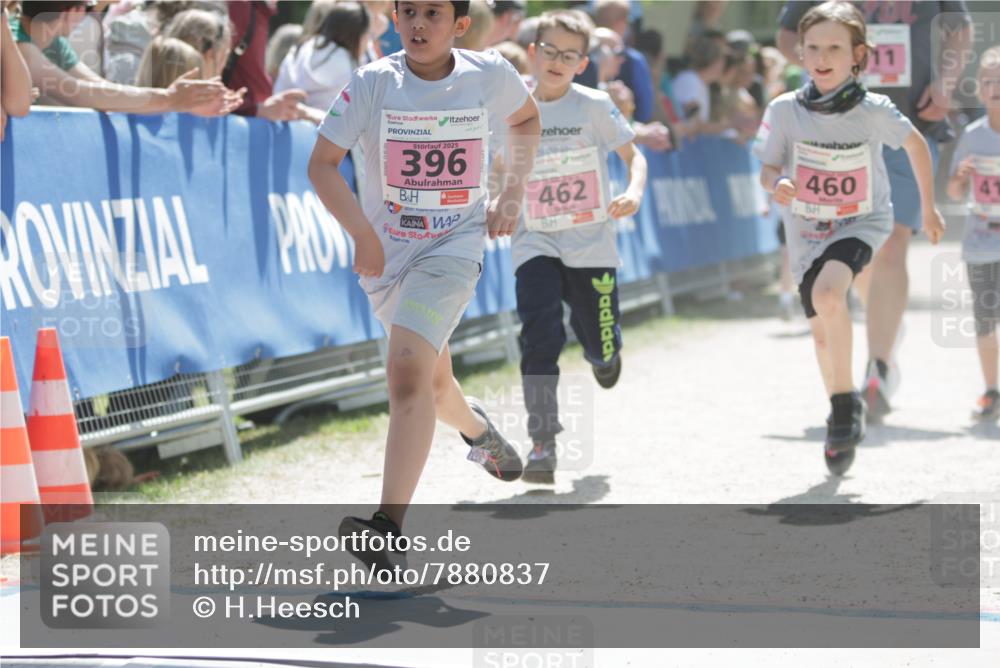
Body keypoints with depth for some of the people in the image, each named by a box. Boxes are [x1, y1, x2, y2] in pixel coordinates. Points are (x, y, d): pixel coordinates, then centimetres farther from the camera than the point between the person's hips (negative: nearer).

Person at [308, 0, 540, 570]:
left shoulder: (490, 74, -7)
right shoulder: (374, 83, -10)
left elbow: (527, 121, 16)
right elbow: (322, 163, -8)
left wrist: (512, 193, 4)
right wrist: (362, 232, -21)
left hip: (454, 246, -3)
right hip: (386, 251, 3)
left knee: (409, 371, -24)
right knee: (432, 382, 19)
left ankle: (389, 526, -30)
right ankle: (477, 428, 56)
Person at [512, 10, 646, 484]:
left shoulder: (593, 106, -3)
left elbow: (633, 155, 1)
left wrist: (634, 192, -18)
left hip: (591, 246, 0)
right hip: (535, 246, 0)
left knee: (601, 350, 3)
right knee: (540, 336, -21)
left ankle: (604, 353, 45)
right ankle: (542, 445, -19)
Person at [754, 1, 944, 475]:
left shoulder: (874, 111, -17)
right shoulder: (785, 110, -15)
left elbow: (916, 144, 1)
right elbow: (767, 171, -8)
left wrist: (929, 208, 9)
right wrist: (777, 183, -32)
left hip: (863, 223, -3)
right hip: (806, 231, 3)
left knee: (827, 292, -31)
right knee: (822, 332, 11)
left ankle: (847, 401, -15)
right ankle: (842, 418, 36)